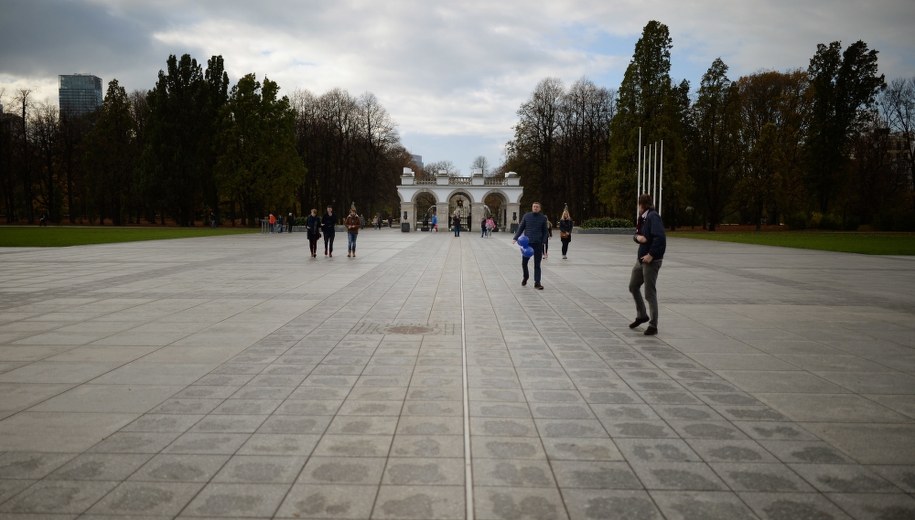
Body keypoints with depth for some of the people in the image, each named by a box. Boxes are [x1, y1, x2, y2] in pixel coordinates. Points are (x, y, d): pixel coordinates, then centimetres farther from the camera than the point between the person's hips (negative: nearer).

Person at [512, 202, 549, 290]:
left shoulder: (543, 218, 4)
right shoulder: (526, 216, 5)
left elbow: (545, 231, 8)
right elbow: (521, 228, 7)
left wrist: (543, 242, -3)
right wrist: (515, 238, -4)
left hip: (538, 244, -1)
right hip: (527, 243, 1)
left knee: (537, 264, 0)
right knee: (524, 262, 4)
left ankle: (537, 282, 4)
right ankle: (525, 277, 30)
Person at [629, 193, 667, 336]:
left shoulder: (653, 217, -18)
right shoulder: (643, 218, 10)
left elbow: (660, 237, -27)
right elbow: (636, 235, 15)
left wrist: (651, 254, -26)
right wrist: (637, 237, -8)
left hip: (652, 260, -10)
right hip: (641, 259, 10)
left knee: (650, 293, -3)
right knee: (633, 287, 20)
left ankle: (653, 325, 7)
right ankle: (641, 315, 36)